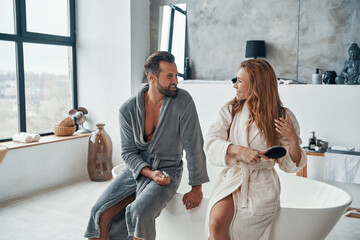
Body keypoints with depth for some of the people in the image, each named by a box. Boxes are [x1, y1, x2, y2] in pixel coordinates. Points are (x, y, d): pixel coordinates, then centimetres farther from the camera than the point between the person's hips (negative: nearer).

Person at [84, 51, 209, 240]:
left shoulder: (182, 101, -13)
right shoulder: (128, 109, -4)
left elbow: (193, 145, -11)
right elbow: (128, 151, 0)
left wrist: (196, 188, -10)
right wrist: (150, 173, -17)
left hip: (167, 171, -3)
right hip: (135, 169, 3)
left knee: (140, 212, -30)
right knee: (101, 214, -15)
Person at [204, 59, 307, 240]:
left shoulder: (282, 117, -1)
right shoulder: (231, 110, 4)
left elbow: (289, 166, 2)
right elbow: (210, 143, -6)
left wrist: (294, 140, -17)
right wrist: (238, 150, -21)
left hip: (261, 186, -2)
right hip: (231, 179, 2)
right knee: (215, 223, -26)